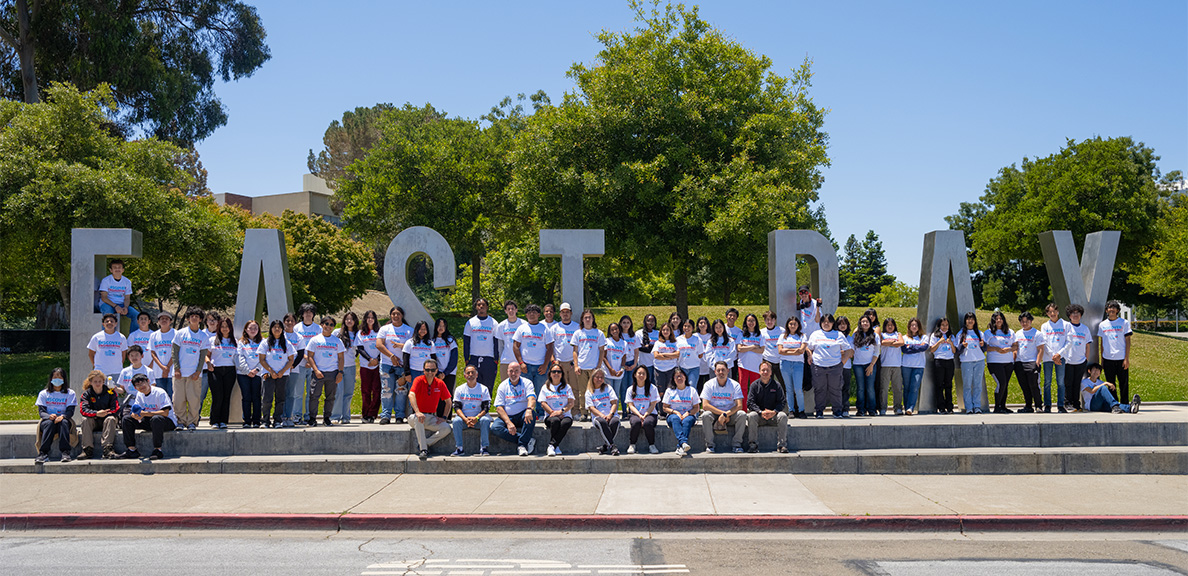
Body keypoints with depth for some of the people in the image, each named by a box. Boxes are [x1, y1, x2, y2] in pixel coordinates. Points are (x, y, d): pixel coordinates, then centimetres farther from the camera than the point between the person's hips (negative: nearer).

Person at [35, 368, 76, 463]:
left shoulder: (70, 393, 9)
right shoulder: (43, 394, 12)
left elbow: (70, 411, -3)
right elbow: (41, 411, 1)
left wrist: (62, 416, -26)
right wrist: (49, 416, -23)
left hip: (64, 420, -1)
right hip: (47, 420, 1)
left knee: (64, 422, -36)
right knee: (50, 423, -35)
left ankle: (65, 453, -45)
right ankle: (43, 453, -44)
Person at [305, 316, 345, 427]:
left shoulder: (337, 341, 10)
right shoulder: (315, 340, 5)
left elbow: (341, 358, 10)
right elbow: (310, 356, 3)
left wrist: (340, 372, 0)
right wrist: (316, 370, -8)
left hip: (333, 372, 2)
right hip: (318, 372, -2)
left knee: (331, 397, 4)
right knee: (314, 396, -6)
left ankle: (326, 418, 15)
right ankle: (312, 418, 3)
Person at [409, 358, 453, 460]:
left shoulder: (440, 383, 2)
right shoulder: (419, 380, -10)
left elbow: (448, 401, 12)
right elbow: (411, 395, -28)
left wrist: (443, 417, -1)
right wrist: (417, 412, -43)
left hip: (432, 418, 3)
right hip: (419, 414, -3)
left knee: (447, 429, -22)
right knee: (418, 418, -39)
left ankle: (425, 444, -15)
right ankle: (423, 449, -36)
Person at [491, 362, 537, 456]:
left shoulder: (527, 383, 2)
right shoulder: (502, 386, 6)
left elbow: (532, 398, -16)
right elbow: (499, 407, -2)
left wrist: (529, 409, -41)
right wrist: (508, 423, -18)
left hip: (522, 416, -1)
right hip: (507, 417, 1)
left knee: (532, 413, -34)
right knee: (495, 428, -28)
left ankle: (522, 445, -28)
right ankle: (528, 440, -26)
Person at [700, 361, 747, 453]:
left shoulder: (735, 385, -5)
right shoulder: (709, 385, -6)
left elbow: (739, 406, -13)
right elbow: (705, 405, -14)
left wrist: (726, 414, -26)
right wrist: (722, 413, -23)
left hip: (731, 415, 1)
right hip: (714, 415, -1)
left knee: (742, 414, -28)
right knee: (706, 415, -32)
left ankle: (737, 443, -14)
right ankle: (709, 444, -16)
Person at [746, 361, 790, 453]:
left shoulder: (776, 385, 5)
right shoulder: (755, 385, 4)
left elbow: (782, 402, -1)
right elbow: (750, 402, -5)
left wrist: (774, 412, -20)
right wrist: (761, 412, -21)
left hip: (773, 415, 1)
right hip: (759, 415, 0)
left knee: (783, 416, -29)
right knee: (751, 416, -31)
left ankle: (782, 445, -24)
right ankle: (754, 444, -25)